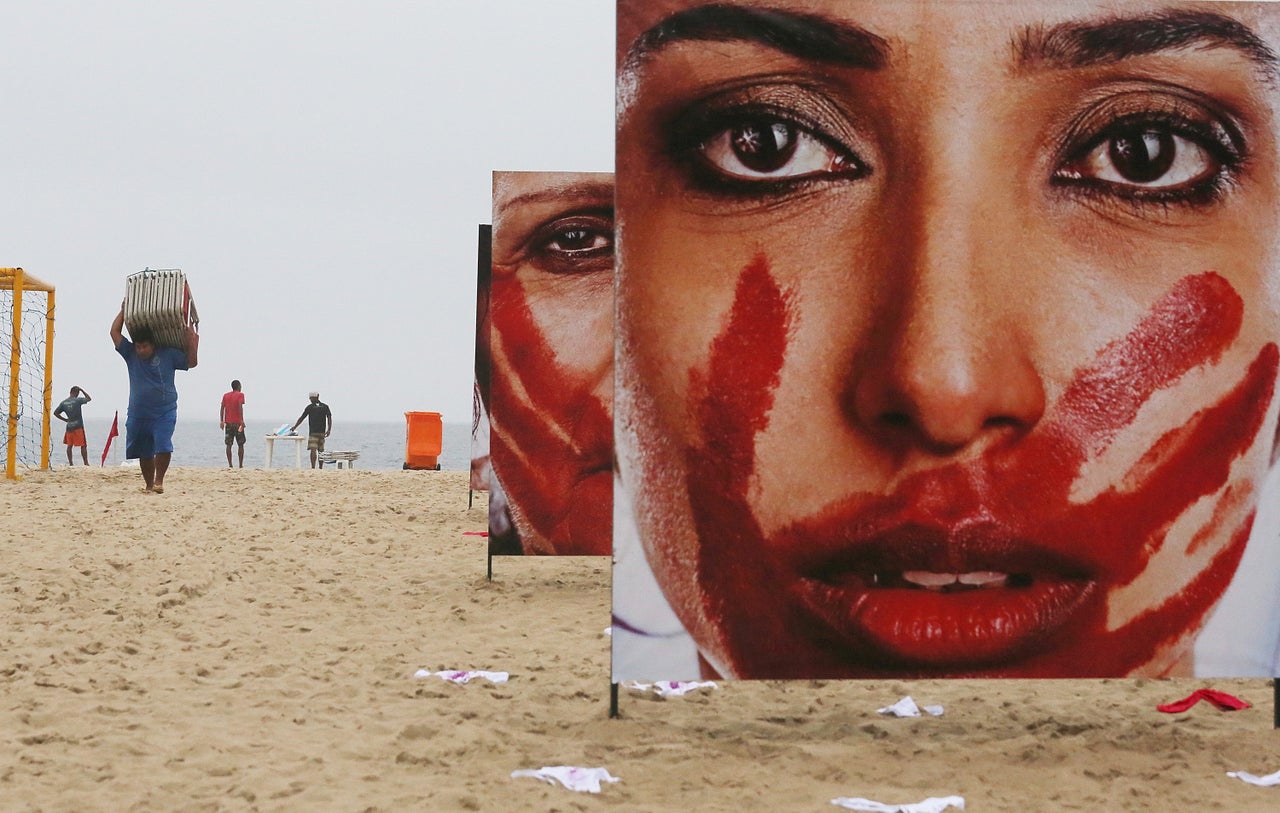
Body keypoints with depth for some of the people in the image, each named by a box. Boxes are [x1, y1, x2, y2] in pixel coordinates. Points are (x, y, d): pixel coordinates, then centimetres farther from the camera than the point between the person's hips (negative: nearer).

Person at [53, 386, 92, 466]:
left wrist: (65, 419, 12)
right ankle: (86, 463, -3)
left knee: (69, 446, 11)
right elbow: (89, 399, 8)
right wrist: (82, 390, 12)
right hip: (78, 426, -4)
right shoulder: (78, 400, -7)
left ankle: (71, 463, 9)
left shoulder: (64, 402, 5)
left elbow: (55, 413, 7)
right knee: (83, 446, 0)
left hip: (69, 427, 4)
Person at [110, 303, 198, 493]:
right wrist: (123, 311, 8)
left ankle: (159, 480, -4)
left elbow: (191, 363, 5)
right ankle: (148, 484, 20)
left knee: (163, 446, -18)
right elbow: (114, 332, 5)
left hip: (164, 413, -3)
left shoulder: (168, 354, 0)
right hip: (138, 413, 3)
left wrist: (192, 342, -6)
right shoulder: (130, 354, 4)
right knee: (144, 452, 8)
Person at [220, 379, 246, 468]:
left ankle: (229, 464, -1)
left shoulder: (225, 395, 10)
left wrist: (221, 421, 7)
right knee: (240, 445, 4)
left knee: (229, 445, 5)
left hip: (228, 423, 4)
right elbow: (240, 407, -16)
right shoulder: (240, 395, -3)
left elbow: (222, 408, 5)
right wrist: (242, 420, -18)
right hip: (237, 423, -4)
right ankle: (241, 465, 1)